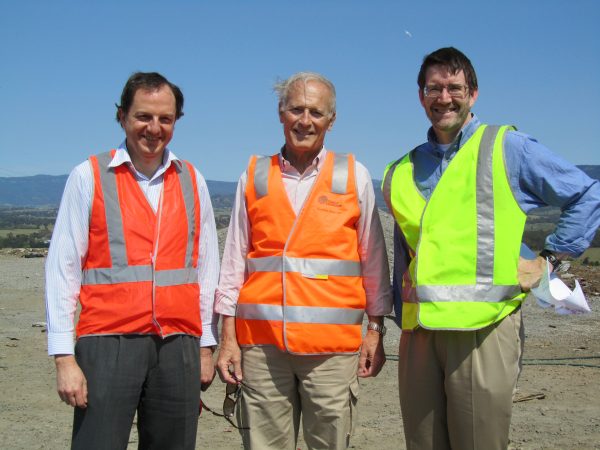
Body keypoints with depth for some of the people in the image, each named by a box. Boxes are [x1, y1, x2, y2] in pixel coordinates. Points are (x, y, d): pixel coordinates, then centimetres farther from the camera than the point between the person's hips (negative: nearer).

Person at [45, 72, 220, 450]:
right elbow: (62, 269, -1)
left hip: (178, 346, 3)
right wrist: (64, 357, -6)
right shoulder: (89, 177, 2)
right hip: (108, 344, -3)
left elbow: (207, 267, 13)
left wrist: (206, 346, 10)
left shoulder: (192, 181, 11)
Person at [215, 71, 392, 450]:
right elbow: (234, 258, 10)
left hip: (332, 345, -1)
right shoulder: (255, 176, 10)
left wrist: (376, 330, 4)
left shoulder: (355, 176, 7)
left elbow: (374, 259, 9)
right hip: (261, 342, 1)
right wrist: (228, 337, 5)